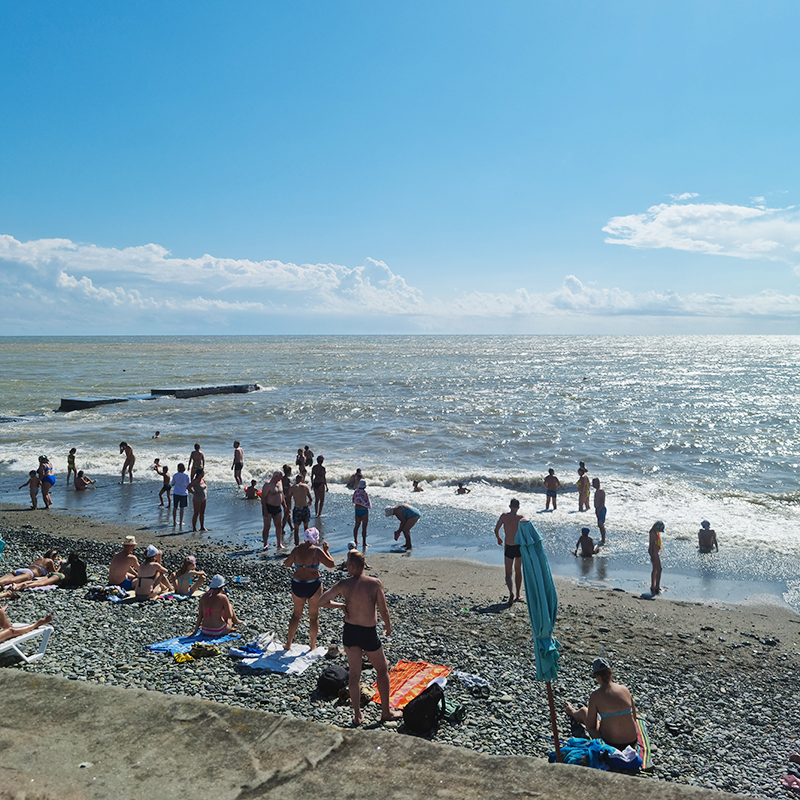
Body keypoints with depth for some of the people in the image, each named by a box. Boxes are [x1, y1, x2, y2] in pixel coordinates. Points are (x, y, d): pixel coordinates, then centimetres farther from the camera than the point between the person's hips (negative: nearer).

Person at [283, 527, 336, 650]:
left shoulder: (297, 549, -2)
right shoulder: (316, 550, -12)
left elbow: (286, 564, 14)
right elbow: (331, 564, -9)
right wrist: (326, 551, 3)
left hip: (297, 585, 3)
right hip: (313, 585, -3)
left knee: (296, 614, 20)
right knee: (314, 616, 12)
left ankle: (288, 644, 24)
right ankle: (312, 645, 20)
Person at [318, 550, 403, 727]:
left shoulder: (344, 585, -12)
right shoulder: (375, 583, -17)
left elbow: (322, 602, -10)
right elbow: (383, 610, -13)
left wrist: (342, 606, 2)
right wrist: (388, 625, 6)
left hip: (350, 631, 2)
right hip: (369, 633, -2)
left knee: (354, 674, 16)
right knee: (382, 670, 18)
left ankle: (357, 716, 26)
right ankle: (386, 712, 26)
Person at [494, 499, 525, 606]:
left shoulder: (504, 516, -6)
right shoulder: (521, 517, -8)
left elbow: (496, 530, -2)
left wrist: (498, 538, 18)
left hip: (509, 548, -1)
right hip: (519, 546, 1)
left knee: (508, 573, 8)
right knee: (518, 571, 20)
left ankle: (511, 592, -18)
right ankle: (518, 595, 27)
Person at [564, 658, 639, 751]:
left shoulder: (595, 695, -17)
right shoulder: (625, 689, -5)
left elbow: (590, 725, -10)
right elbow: (633, 717, 7)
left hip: (610, 743, -3)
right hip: (632, 742, 3)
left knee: (583, 710, 26)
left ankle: (572, 712, 61)